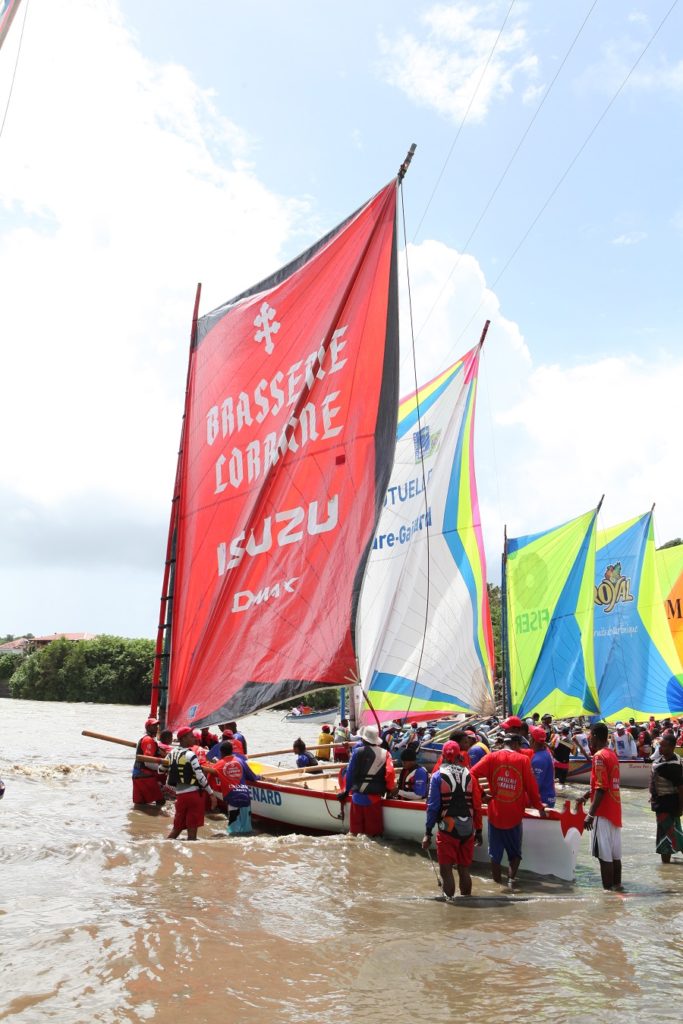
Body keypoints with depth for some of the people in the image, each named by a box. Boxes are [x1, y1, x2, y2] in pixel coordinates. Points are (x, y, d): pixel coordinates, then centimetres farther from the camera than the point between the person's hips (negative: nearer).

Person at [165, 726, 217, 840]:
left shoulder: (171, 754, 7)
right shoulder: (190, 755, -13)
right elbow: (200, 776, -17)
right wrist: (211, 793, -11)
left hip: (179, 794, 6)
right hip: (193, 793, -6)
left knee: (177, 827, 17)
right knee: (192, 827, 2)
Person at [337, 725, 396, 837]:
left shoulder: (358, 751, -4)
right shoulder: (385, 753, 2)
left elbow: (350, 773, -3)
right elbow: (390, 773, -7)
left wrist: (346, 791, 9)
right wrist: (390, 789, 9)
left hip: (358, 795, -1)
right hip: (375, 797, 1)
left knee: (356, 826, 11)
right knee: (374, 827, 9)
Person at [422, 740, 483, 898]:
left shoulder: (438, 776, -3)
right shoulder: (468, 775, 5)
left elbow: (433, 806, -6)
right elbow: (477, 806, 5)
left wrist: (428, 833, -2)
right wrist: (478, 831, 12)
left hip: (447, 828, -4)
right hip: (468, 829, 4)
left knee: (446, 870, 3)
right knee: (464, 870, 16)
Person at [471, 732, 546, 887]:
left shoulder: (492, 757, -4)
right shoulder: (523, 759, -5)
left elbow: (472, 774, -10)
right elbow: (531, 786, -2)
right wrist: (539, 807, 9)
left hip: (495, 813, 1)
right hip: (515, 815, -1)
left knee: (495, 852, 13)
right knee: (515, 852, 16)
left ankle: (497, 882, 17)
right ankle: (511, 878, 1)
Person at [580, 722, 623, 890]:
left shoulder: (599, 756, -15)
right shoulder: (612, 754, 12)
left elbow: (601, 788, -21)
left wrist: (590, 814, -21)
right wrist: (587, 794, 26)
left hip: (603, 812, -9)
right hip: (615, 810, 9)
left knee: (604, 854, -4)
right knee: (614, 853, 14)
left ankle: (608, 889, -1)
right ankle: (616, 885, 21)